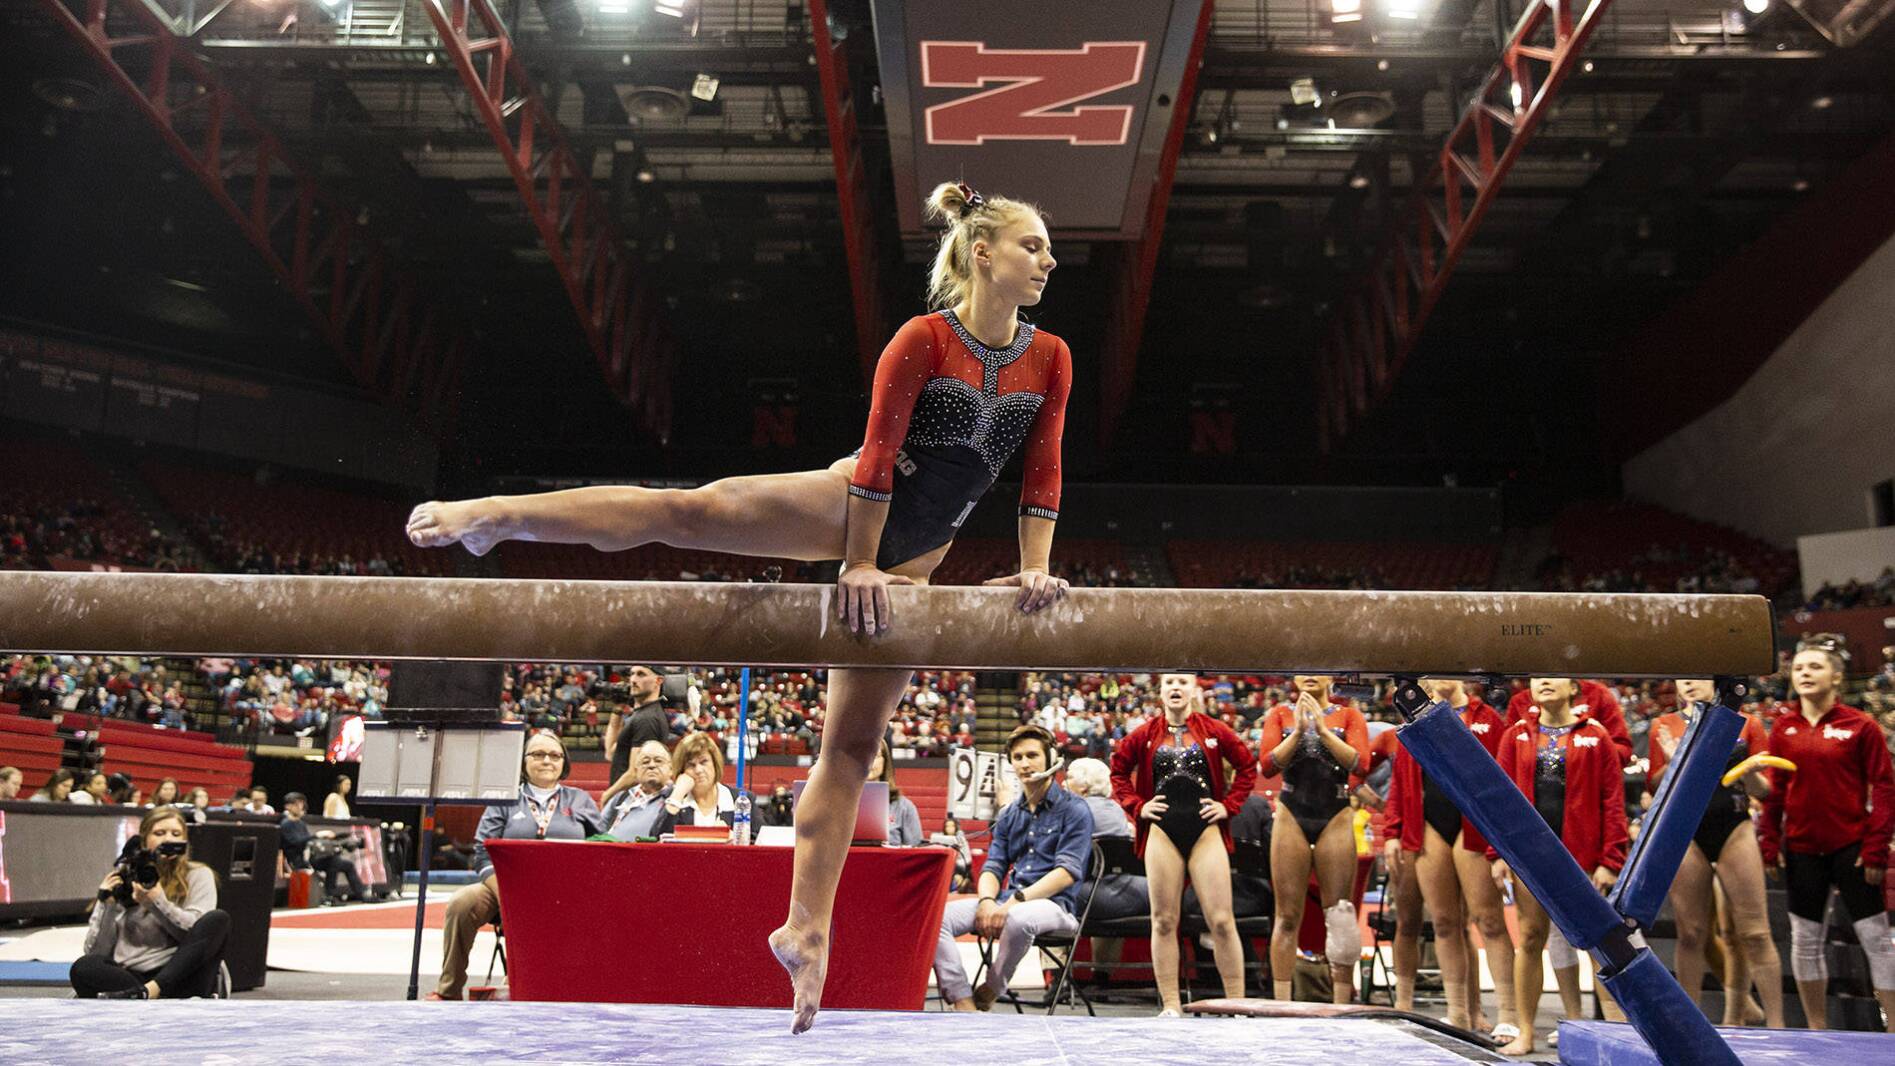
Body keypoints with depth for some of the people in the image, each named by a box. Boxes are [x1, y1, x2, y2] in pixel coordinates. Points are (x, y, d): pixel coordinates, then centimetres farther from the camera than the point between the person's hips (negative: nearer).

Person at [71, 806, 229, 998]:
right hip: (129, 976, 1)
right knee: (83, 968, -27)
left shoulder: (198, 875, 8)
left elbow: (199, 934, -7)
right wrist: (106, 905, -6)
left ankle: (146, 993, -34)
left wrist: (157, 902, -18)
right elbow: (95, 951, 8)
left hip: (178, 976, -1)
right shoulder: (123, 881, 12)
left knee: (218, 919, -26)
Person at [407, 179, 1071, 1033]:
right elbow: (879, 452, -13)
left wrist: (1035, 567, -2)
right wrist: (859, 564, -13)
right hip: (843, 507, -3)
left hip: (914, 556, 4)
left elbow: (1043, 470, 4)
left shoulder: (1050, 359, 2)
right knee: (687, 511, -20)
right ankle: (494, 514, -7)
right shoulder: (923, 340, -11)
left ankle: (806, 928, 4)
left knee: (854, 740, 3)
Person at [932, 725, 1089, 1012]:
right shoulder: (1008, 815, 19)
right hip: (1007, 902, 6)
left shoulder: (1074, 810, 0)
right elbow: (993, 867, 13)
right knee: (936, 917, -18)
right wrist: (987, 901, -11)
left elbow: (1067, 872, -11)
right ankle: (964, 1004, -24)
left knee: (1018, 918, -41)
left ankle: (988, 994, -16)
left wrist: (1015, 901, -20)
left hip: (1055, 905, -5)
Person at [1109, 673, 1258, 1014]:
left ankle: (1237, 1003, 6)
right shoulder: (1145, 734, 7)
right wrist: (1136, 806, 4)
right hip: (1162, 832, 1)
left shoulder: (1214, 731, 4)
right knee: (1164, 921, 3)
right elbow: (1118, 771, 15)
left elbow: (1247, 767, 11)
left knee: (1221, 921, -4)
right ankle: (1170, 1006, 10)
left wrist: (1229, 804, 3)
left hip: (1206, 831, -1)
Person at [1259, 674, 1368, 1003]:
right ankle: (1282, 1004, 4)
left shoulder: (1349, 715, 7)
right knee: (1288, 915, 0)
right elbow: (1268, 764, -4)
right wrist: (1298, 731, -16)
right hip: (1291, 818, 0)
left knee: (1339, 913, -1)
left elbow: (1361, 764, -9)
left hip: (1336, 819, 0)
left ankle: (1342, 1004, 5)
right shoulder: (1280, 714, 9)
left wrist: (1323, 729, -16)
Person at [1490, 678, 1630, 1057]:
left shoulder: (1596, 737, 2)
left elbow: (1613, 800, -3)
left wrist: (1611, 859, -9)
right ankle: (1525, 1033, 13)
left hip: (1582, 853, -2)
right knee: (1530, 939, 6)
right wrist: (1498, 852, -2)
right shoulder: (1516, 736, 9)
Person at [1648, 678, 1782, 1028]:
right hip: (1686, 834, 1)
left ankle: (1775, 1023, 4)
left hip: (1735, 831, -1)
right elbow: (1654, 787, 5)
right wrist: (1673, 761, -14)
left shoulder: (1746, 724, 5)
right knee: (1690, 934, 6)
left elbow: (1763, 790, 5)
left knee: (1754, 932, -2)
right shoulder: (1664, 727, 6)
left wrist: (1750, 773, -17)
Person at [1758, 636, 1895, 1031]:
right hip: (1802, 849, 4)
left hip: (1851, 846, -3)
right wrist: (1770, 843, 3)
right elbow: (1774, 789, 7)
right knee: (1805, 938, 9)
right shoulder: (1784, 727, 4)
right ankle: (1817, 1028, 21)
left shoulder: (1861, 726, -5)